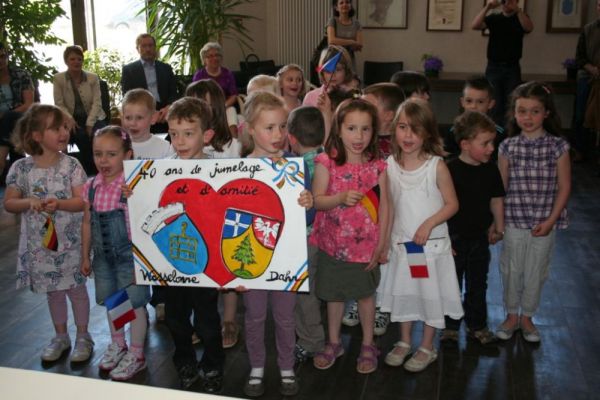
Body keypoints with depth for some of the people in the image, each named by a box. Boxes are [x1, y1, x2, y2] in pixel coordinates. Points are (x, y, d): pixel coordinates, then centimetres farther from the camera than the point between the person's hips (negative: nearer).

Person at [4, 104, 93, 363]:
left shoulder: (70, 165, -10)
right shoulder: (21, 168, -5)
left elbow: (82, 201, -12)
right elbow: (8, 203, -3)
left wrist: (59, 204, -29)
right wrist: (28, 202, -23)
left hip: (70, 241, -2)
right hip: (40, 241, 2)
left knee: (76, 287, 7)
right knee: (52, 289, 16)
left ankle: (83, 336, 25)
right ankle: (60, 336, 34)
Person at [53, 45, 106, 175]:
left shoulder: (93, 78, 5)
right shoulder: (58, 79, 2)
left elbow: (96, 103, -2)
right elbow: (59, 104, -1)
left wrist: (89, 124, -14)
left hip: (93, 118, 1)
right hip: (73, 120, -1)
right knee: (82, 137, -31)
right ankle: (88, 173, -16)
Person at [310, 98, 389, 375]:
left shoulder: (377, 166, -6)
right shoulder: (326, 162, -9)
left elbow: (384, 205, -2)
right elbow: (317, 200, -12)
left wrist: (381, 243, -2)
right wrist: (342, 197, -30)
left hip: (365, 245, 0)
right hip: (332, 244, 0)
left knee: (366, 294, 13)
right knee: (334, 295, 16)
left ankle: (368, 345, 33)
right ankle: (333, 343, 37)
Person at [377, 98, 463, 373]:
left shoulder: (436, 166, -12)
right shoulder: (390, 165, -2)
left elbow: (452, 204, -8)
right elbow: (388, 207, 3)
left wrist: (429, 223, -22)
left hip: (431, 243, -3)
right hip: (400, 243, 3)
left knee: (431, 293, 8)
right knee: (403, 291, 16)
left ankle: (427, 347, 26)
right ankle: (404, 342, 34)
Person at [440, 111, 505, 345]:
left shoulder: (490, 170, -1)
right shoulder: (451, 171, -19)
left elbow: (497, 199, 11)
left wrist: (498, 228, 13)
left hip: (480, 237, 5)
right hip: (454, 238, -5)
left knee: (478, 285, 17)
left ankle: (477, 326, 32)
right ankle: (450, 326, 25)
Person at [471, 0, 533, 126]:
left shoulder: (521, 19, 6)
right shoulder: (493, 18, 6)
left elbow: (529, 28, -17)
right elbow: (474, 25, -11)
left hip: (512, 68, 0)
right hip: (494, 67, 0)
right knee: (494, 104, -1)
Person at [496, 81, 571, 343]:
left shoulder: (557, 147, -7)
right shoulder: (508, 147, -4)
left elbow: (564, 186, -4)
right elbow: (501, 186, 1)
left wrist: (551, 220, -9)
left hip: (544, 223, -1)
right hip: (514, 220, 1)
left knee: (536, 272, 12)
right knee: (511, 270, 12)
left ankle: (527, 317, 32)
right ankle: (512, 315, 32)